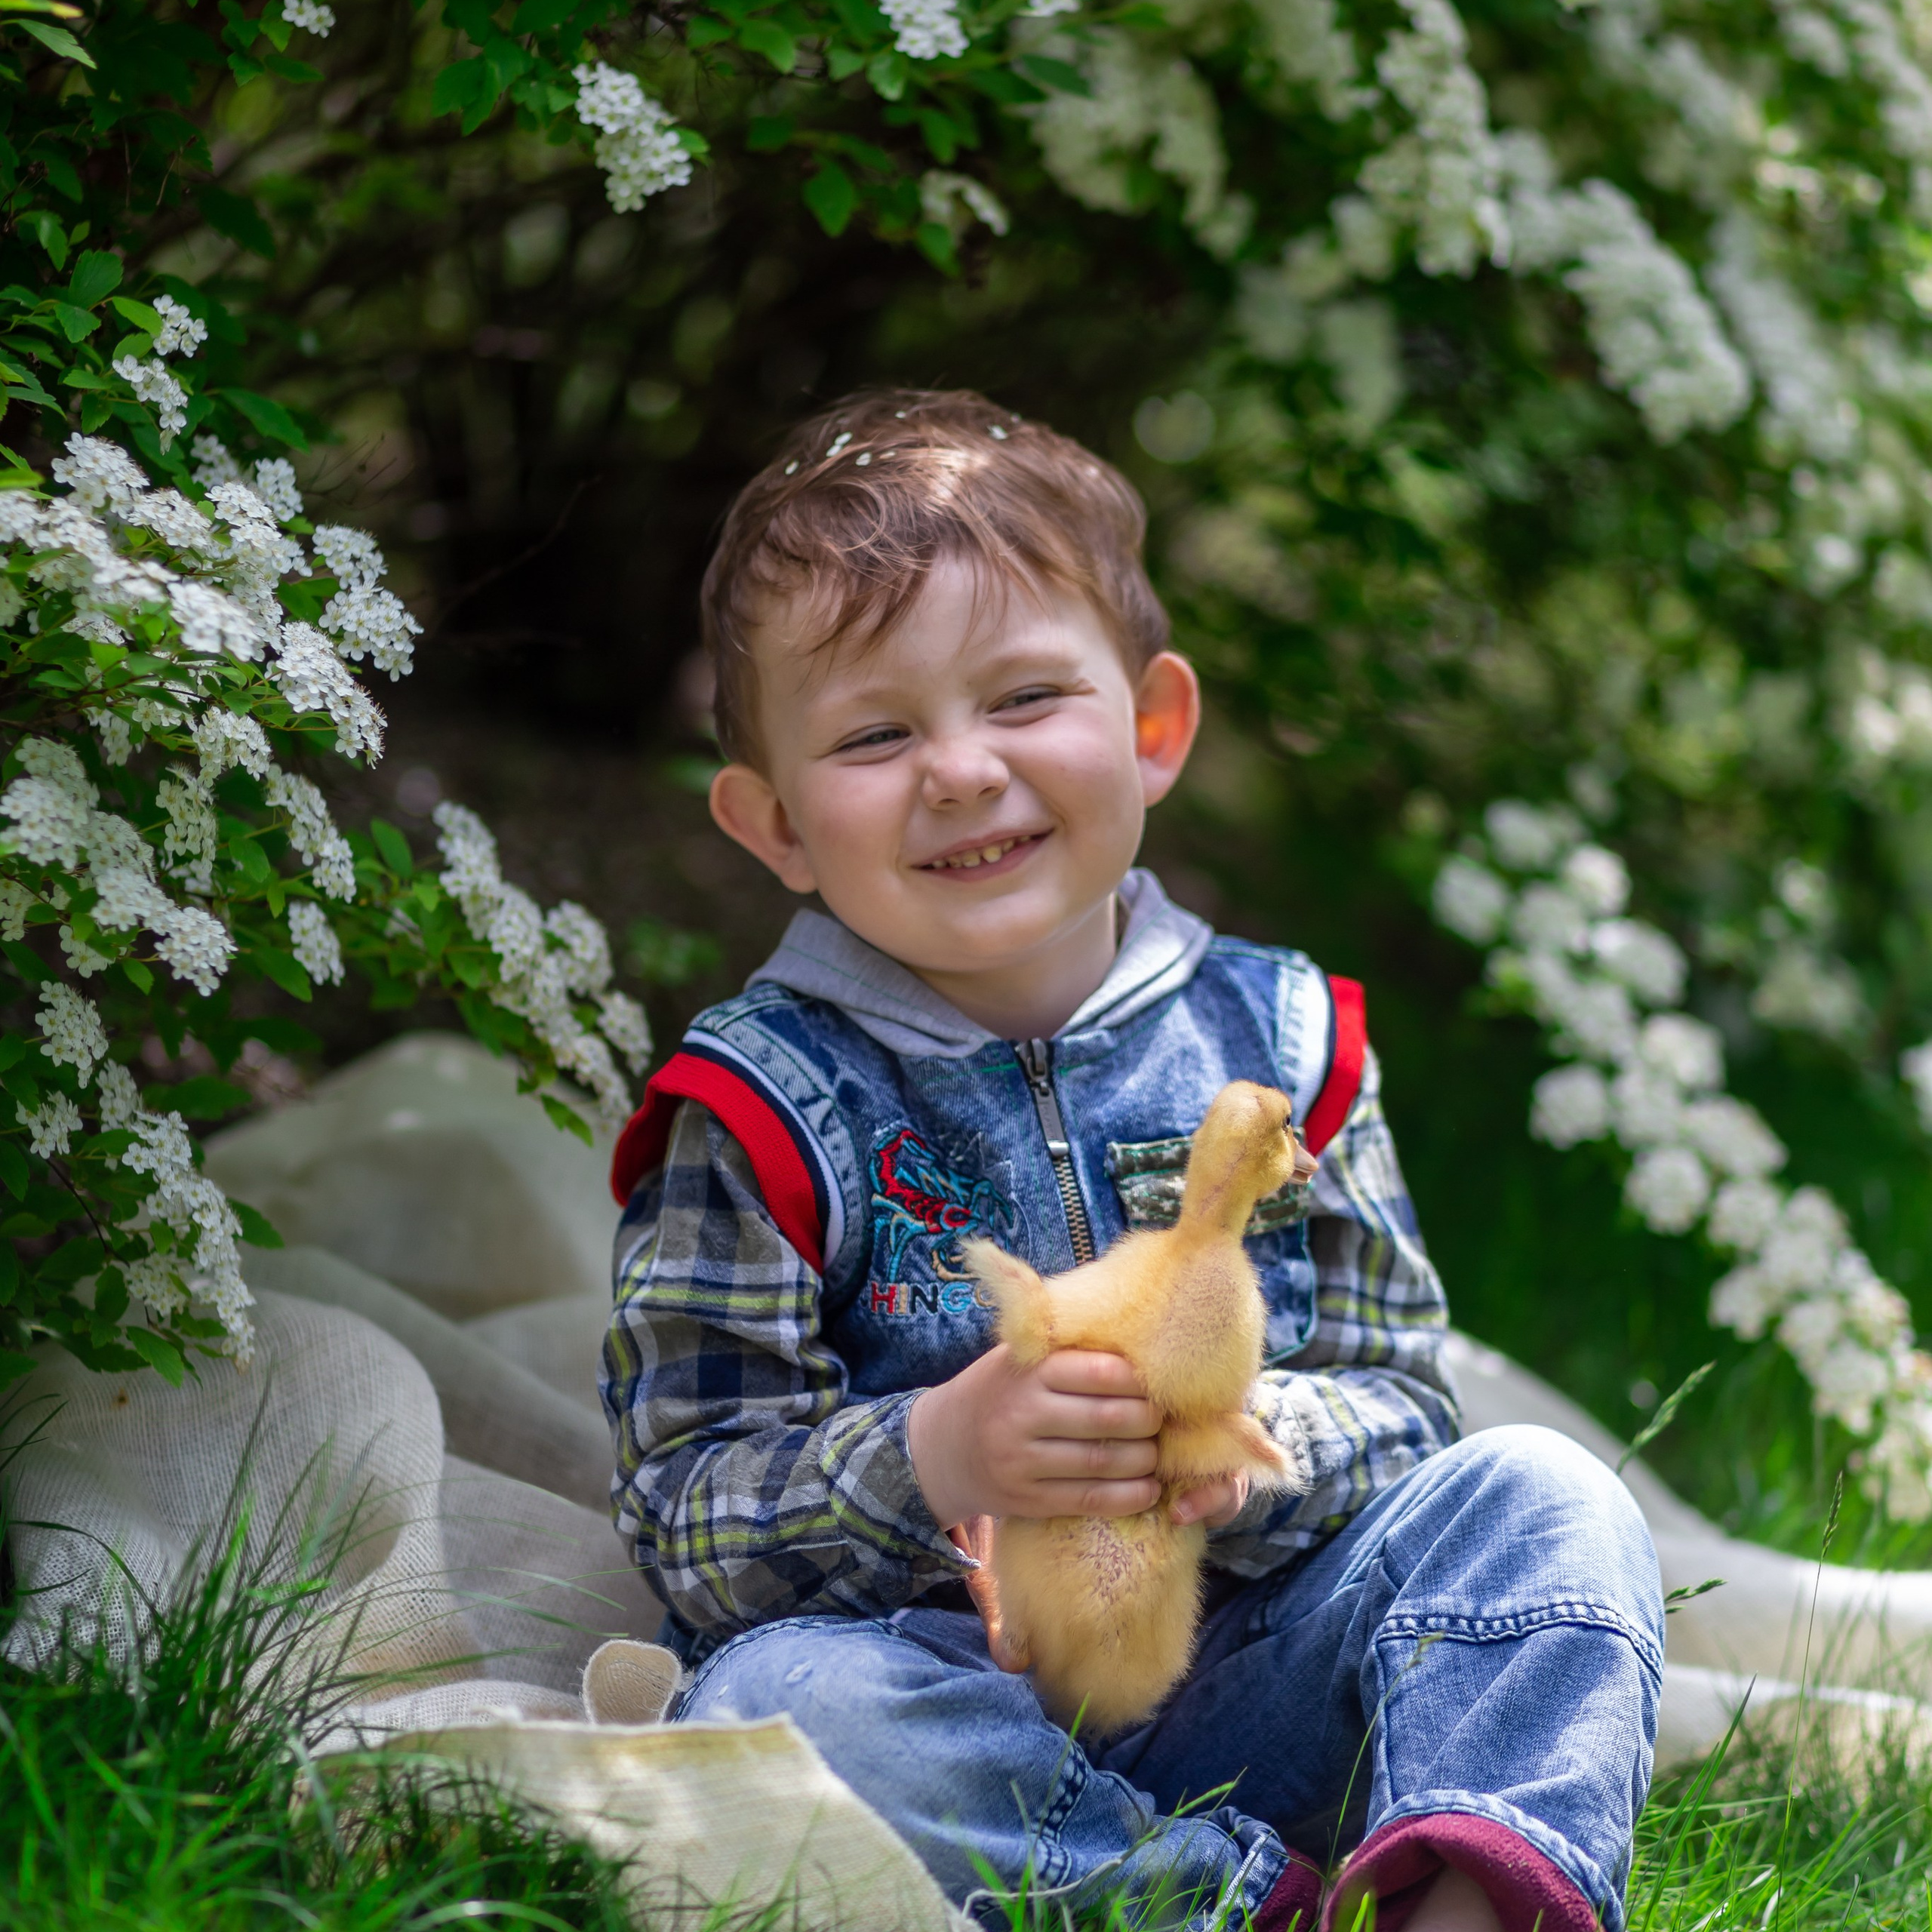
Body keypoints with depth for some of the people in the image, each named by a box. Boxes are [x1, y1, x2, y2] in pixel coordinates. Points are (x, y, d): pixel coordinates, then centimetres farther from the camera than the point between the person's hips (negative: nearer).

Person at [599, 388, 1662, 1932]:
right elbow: (691, 1525, -7)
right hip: (963, 1708, -2)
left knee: (1538, 1496, -16)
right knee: (777, 1694, -33)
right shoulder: (768, 1106, -2)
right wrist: (928, 1462, -27)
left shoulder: (1274, 1040, 7)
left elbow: (1396, 1395, 4)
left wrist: (1254, 1444, -20)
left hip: (1254, 1680, 3)